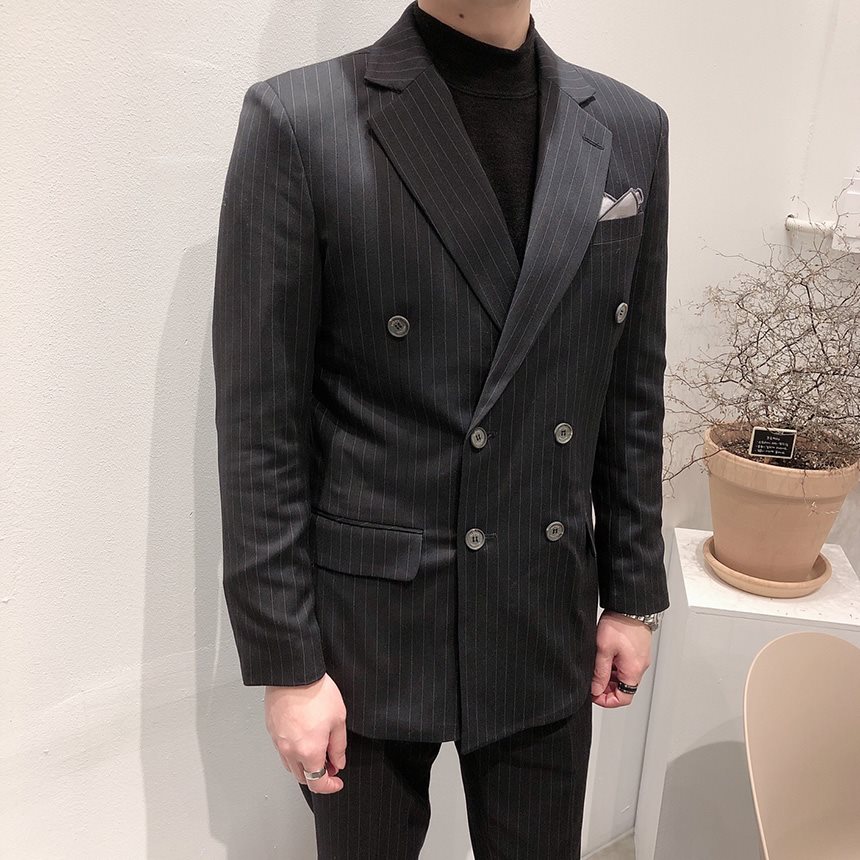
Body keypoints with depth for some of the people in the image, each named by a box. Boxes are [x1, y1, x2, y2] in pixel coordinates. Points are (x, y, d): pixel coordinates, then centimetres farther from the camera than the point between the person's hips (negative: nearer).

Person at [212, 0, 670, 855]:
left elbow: (632, 391, 6)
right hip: (368, 624, -3)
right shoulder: (296, 122, -12)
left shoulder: (630, 129, 1)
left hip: (549, 624, 4)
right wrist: (284, 660, -8)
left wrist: (634, 591, 9)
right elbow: (259, 427, -11)